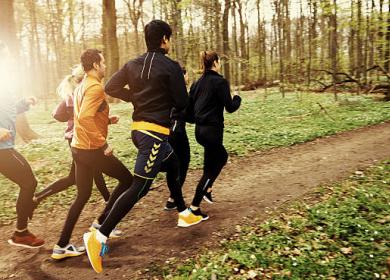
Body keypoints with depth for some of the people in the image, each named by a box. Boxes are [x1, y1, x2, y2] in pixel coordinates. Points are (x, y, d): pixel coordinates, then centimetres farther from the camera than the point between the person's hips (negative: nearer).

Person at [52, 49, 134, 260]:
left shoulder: (81, 87, 15)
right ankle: (101, 224, 11)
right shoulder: (96, 87, -16)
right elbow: (84, 118, -29)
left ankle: (62, 246, 19)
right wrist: (103, 143, -24)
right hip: (93, 149, -9)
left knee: (82, 196, 17)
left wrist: (107, 120, 15)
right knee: (128, 180, 8)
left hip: (78, 148, 9)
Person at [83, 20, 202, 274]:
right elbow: (182, 103, -8)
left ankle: (184, 215, 37)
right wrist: (180, 86, 12)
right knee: (140, 187, -8)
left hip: (140, 128, 9)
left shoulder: (133, 65, 9)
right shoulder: (171, 66, -11)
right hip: (155, 132, -9)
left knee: (174, 166, 25)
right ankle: (100, 237, -9)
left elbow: (111, 87, 9)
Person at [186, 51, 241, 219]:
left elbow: (189, 107, 9)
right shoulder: (220, 82, -11)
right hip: (212, 130, -8)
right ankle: (194, 207, 4)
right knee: (211, 168, 3)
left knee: (222, 157, 28)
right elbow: (230, 107, -11)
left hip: (200, 130, 8)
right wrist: (237, 99, 9)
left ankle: (208, 188, 29)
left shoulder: (197, 83, 10)